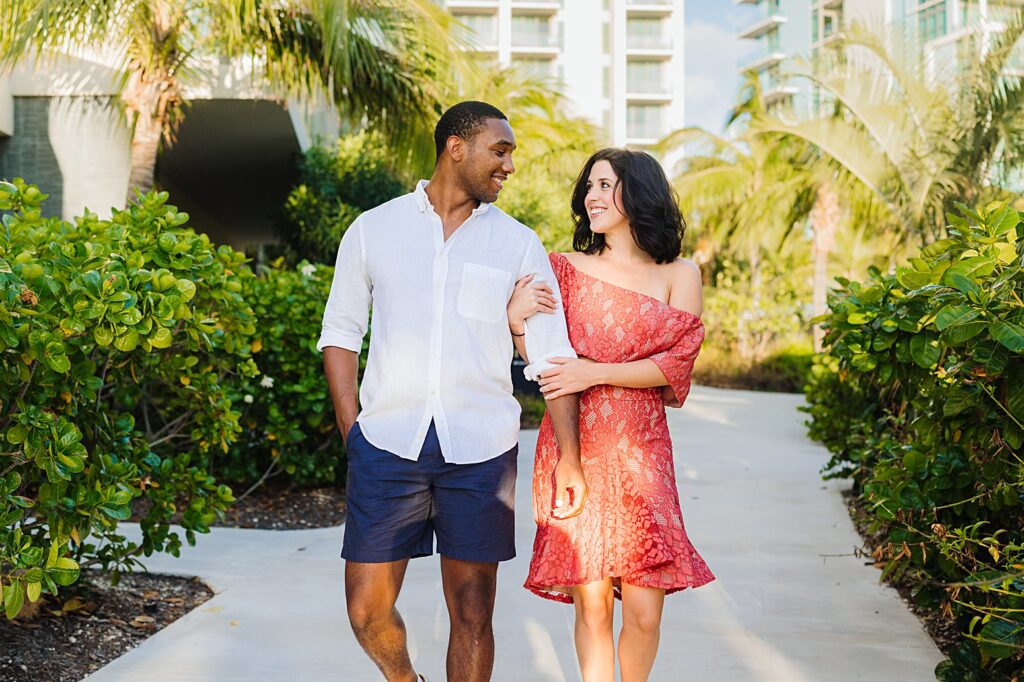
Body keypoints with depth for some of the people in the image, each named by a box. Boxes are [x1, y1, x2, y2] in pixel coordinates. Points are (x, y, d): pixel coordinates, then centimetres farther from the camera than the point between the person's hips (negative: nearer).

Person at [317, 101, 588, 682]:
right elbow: (341, 333, 11)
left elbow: (552, 355, 4)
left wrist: (568, 456, -3)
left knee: (472, 613, 4)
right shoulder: (373, 230, 7)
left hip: (480, 450, 0)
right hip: (387, 442, 0)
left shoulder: (519, 245, 7)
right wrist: (352, 431, 1)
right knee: (367, 607, 3)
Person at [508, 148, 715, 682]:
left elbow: (676, 363, -4)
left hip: (639, 452, 0)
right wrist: (514, 322, -11)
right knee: (592, 605, 1)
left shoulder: (679, 276, 7)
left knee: (644, 612, -2)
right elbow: (545, 365, 8)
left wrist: (595, 373, -13)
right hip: (574, 450, 0)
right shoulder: (565, 269, 8)